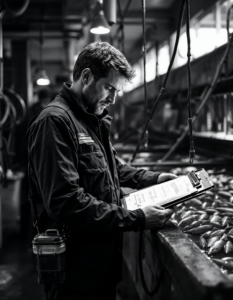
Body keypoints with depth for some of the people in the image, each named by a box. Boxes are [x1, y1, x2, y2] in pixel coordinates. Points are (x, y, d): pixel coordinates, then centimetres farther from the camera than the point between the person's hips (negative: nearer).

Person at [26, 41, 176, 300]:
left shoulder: (93, 120, 13)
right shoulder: (54, 121, -19)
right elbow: (65, 202, -28)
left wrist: (152, 178, 11)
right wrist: (136, 219, -25)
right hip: (76, 272, -9)